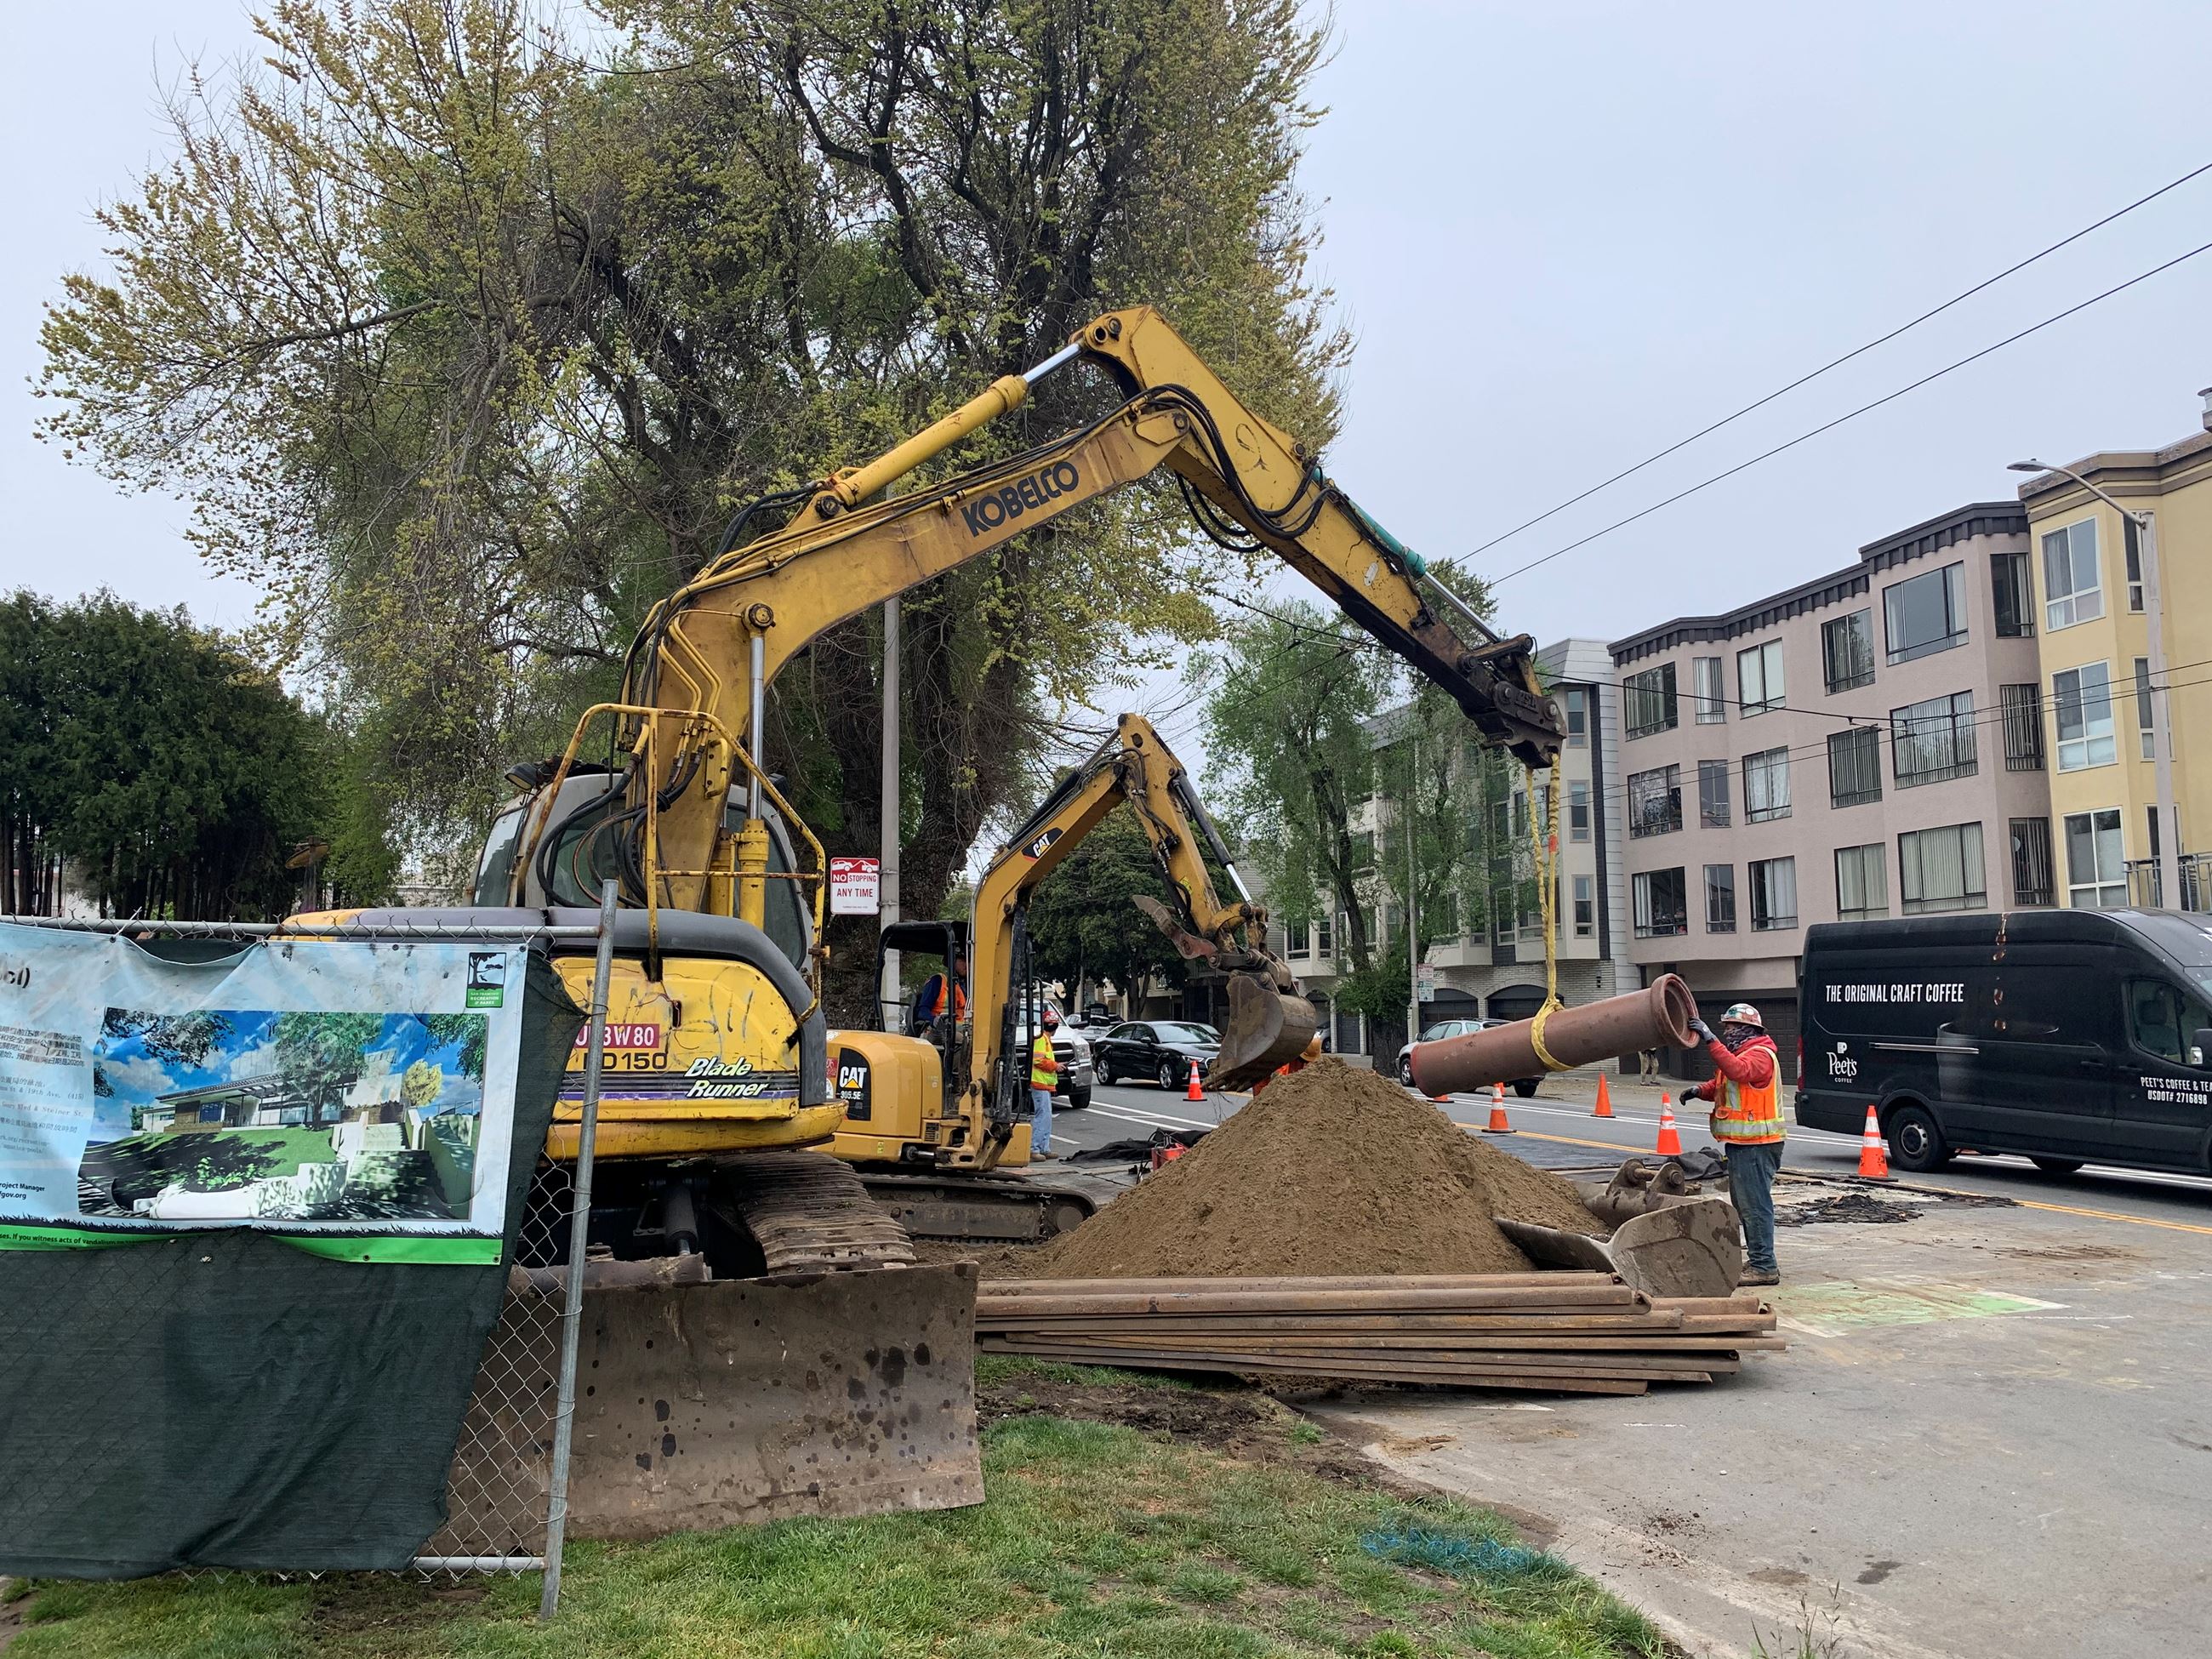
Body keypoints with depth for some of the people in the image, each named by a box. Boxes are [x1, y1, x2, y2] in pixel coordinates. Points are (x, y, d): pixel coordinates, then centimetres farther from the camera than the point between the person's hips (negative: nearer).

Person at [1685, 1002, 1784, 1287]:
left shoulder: (1760, 1054, -14)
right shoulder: (1741, 1052, 20)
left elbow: (1738, 1071, -35)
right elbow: (1722, 1084, 24)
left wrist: (1711, 1040, -37)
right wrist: (1700, 1090, 4)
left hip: (1755, 1145, -11)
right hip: (1741, 1143, 11)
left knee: (1755, 1203, -9)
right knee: (1744, 1202, 17)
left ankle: (1764, 1267, -6)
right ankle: (1757, 1260, 26)